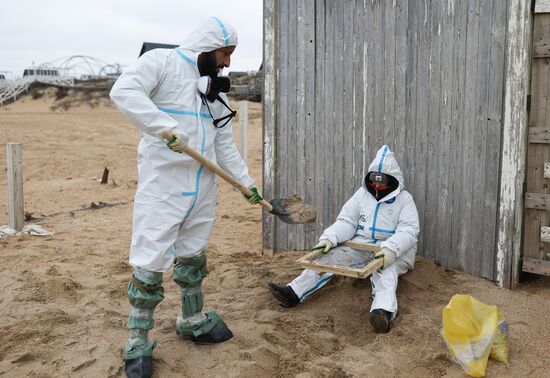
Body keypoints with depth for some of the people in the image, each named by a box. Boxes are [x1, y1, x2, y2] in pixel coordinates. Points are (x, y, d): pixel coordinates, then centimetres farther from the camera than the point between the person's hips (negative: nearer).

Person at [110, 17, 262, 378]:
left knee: (194, 257, 17)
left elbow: (226, 146, 17)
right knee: (150, 264, -5)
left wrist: (248, 182, 13)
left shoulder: (215, 88, 16)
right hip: (162, 183, -7)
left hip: (202, 186, 7)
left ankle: (194, 322, 35)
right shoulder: (162, 61, -5)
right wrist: (166, 127, -32)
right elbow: (124, 91, -22)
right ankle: (138, 344, 9)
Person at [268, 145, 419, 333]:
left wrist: (391, 249, -35)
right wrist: (330, 238, -19)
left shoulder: (404, 199, -1)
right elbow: (346, 222, 2)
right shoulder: (362, 194, 10)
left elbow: (408, 231, -14)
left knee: (385, 271, -37)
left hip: (393, 252, -4)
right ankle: (294, 293, -26)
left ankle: (384, 312, -65)